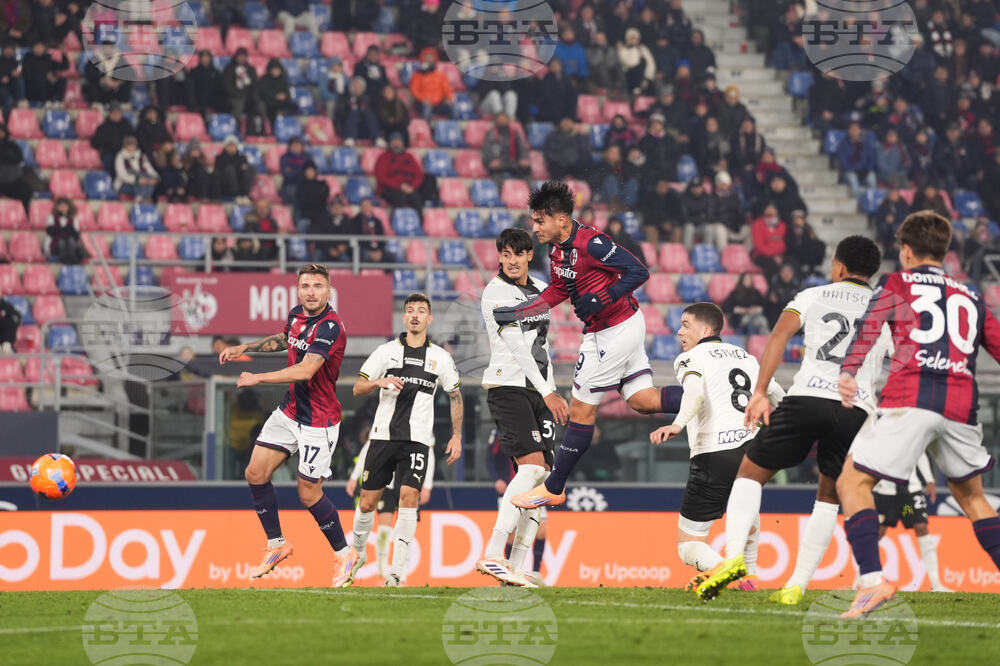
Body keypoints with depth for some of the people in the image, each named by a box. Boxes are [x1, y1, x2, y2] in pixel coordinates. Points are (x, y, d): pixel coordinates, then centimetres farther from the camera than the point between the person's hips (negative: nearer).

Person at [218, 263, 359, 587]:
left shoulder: (330, 327, -25)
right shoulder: (296, 315, 2)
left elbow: (305, 370, -35)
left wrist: (257, 378, -27)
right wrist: (244, 348, 19)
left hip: (318, 421, -8)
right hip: (289, 412, 8)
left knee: (309, 494, -3)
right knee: (256, 473, 4)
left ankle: (344, 553, 16)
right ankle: (276, 545, 19)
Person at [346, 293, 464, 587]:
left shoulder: (440, 358, 7)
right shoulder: (386, 351, 5)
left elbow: (455, 397, 17)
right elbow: (358, 388, 5)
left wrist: (457, 436, 12)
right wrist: (379, 382, -16)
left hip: (417, 439, -1)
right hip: (384, 435, 1)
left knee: (409, 496, -17)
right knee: (368, 501, 2)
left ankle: (397, 573, -14)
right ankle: (357, 553, 29)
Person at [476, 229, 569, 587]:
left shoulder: (541, 289, 17)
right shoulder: (495, 292, -6)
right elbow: (515, 345, -13)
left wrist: (553, 392, 20)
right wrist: (547, 392, -17)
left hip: (539, 390, 7)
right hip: (508, 386, -7)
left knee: (541, 475, -2)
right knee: (532, 466, -21)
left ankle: (517, 565, -3)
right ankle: (492, 555, -25)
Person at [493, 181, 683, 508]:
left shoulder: (590, 243, -23)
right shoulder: (558, 249, 5)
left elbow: (639, 272, -23)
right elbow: (556, 293, 19)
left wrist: (598, 300, -27)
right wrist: (515, 313, 13)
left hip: (616, 331, -10)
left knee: (581, 410, -1)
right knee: (642, 400, 9)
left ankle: (553, 489, 8)